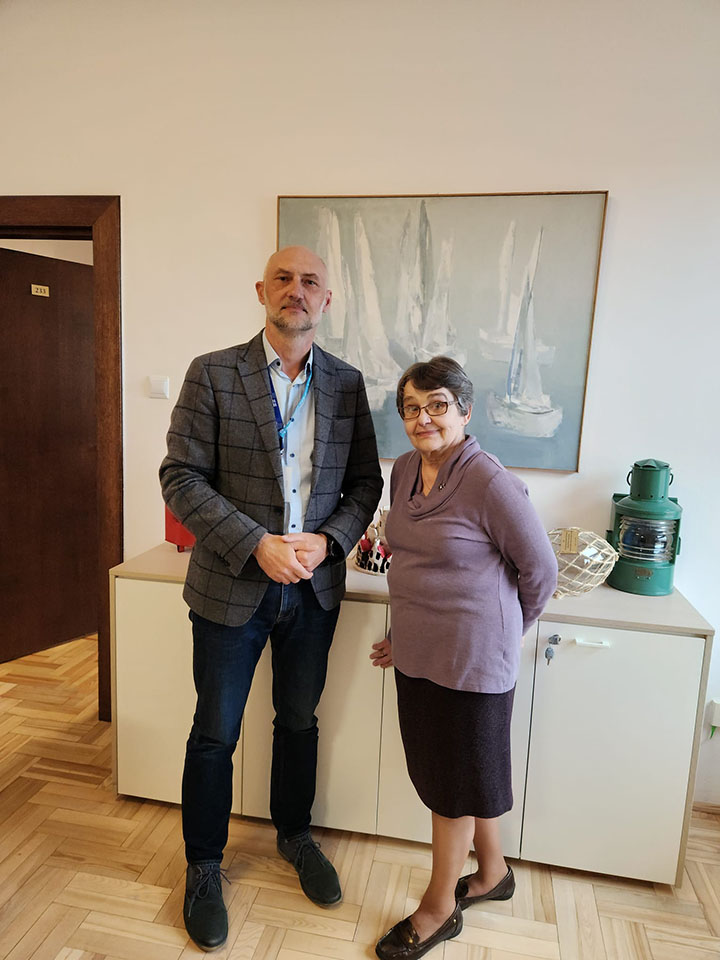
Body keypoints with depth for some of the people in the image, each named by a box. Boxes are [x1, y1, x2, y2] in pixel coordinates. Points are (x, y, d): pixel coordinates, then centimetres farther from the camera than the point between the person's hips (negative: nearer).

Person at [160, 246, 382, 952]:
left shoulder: (347, 384, 3)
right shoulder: (213, 373, -7)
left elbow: (366, 480, 4)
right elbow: (181, 476, -11)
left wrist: (327, 540, -13)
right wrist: (256, 544, -21)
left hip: (314, 587, 3)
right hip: (232, 586, -2)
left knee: (299, 721, 21)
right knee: (215, 732, 13)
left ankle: (294, 834, 47)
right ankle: (203, 865, 38)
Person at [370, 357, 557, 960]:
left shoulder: (490, 482, -21)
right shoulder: (405, 470, 2)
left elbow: (540, 570, -11)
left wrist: (499, 633, 2)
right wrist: (406, 633, 14)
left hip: (471, 660, -7)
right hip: (418, 654, 7)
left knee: (455, 780, 12)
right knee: (454, 771, 22)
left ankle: (440, 908, 35)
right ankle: (493, 873, 47)